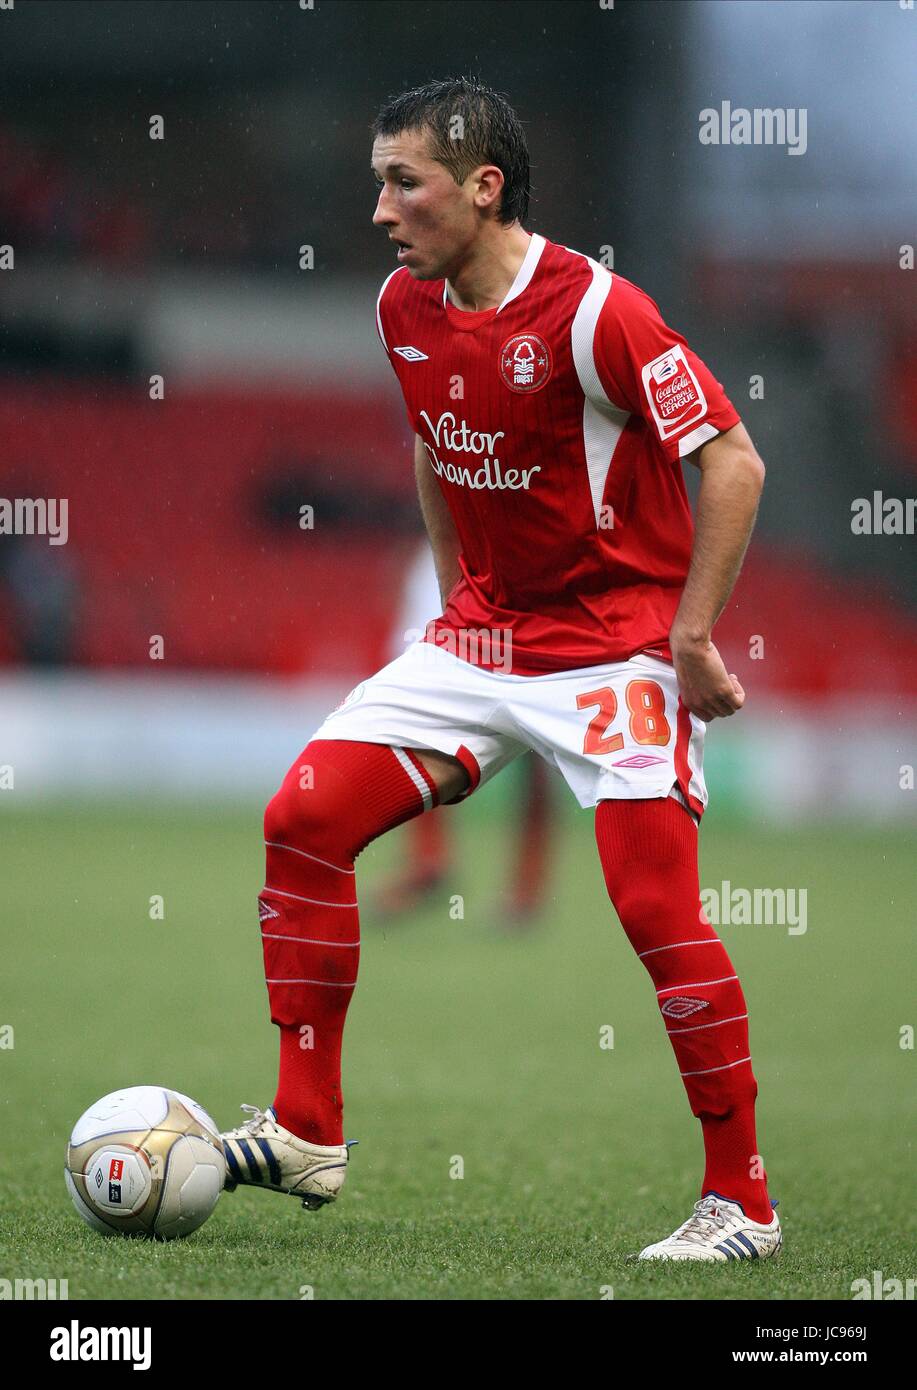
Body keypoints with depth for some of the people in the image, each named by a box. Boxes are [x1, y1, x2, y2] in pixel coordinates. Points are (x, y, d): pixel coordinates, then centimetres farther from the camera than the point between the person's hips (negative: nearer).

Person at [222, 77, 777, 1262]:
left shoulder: (594, 311, -20)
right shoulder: (404, 309, 2)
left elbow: (731, 464, -17)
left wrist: (691, 638, -18)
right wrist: (457, 599, 16)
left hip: (620, 646, -7)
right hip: (484, 632, 7)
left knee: (656, 907, -16)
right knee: (305, 817, -4)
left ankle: (741, 1201, -3)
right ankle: (305, 1136, 3)